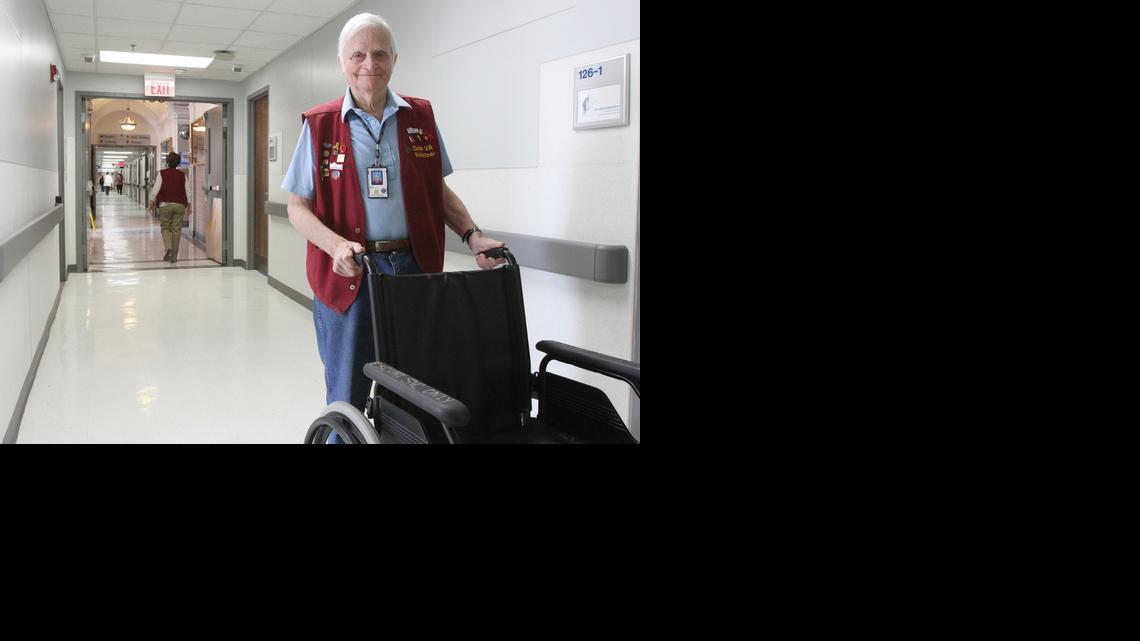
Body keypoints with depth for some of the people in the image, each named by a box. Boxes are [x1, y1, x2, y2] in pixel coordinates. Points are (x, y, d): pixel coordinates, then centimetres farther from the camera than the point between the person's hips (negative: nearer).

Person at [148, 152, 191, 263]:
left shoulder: (162, 173, -1)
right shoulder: (183, 175, 6)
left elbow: (156, 189, -3)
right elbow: (188, 191, 7)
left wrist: (151, 201, 6)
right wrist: (189, 204, 13)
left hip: (165, 204, -2)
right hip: (179, 205, 2)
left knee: (165, 228, 10)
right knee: (176, 230, 4)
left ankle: (168, 248, -16)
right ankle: (174, 256, 4)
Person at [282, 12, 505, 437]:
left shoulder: (420, 117, 7)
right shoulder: (319, 125, 0)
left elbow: (439, 191, 16)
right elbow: (298, 207, 0)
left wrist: (472, 235, 0)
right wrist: (336, 245, -19)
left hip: (416, 270, 2)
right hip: (348, 274, -2)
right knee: (347, 397, 7)